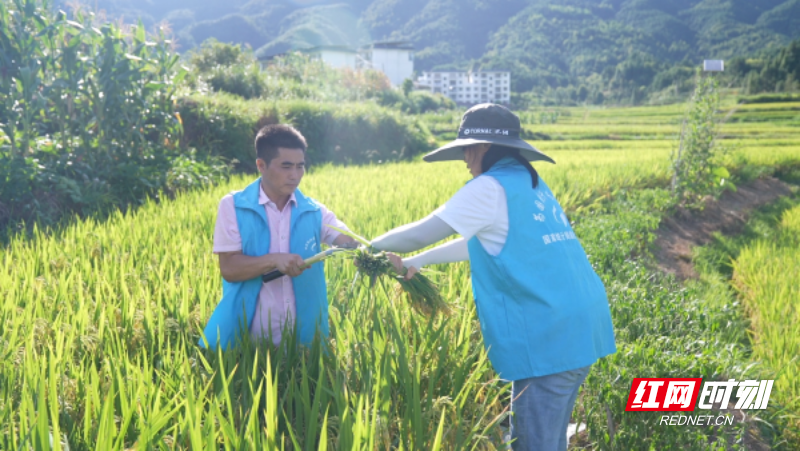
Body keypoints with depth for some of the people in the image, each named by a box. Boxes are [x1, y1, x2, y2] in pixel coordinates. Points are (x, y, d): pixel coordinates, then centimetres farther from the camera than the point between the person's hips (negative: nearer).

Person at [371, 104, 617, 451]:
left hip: (549, 335, -9)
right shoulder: (531, 184, 17)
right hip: (580, 325, 9)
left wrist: (373, 246, 13)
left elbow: (419, 233, -6)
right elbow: (484, 241, 26)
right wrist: (415, 262, 29)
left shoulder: (490, 187, -10)